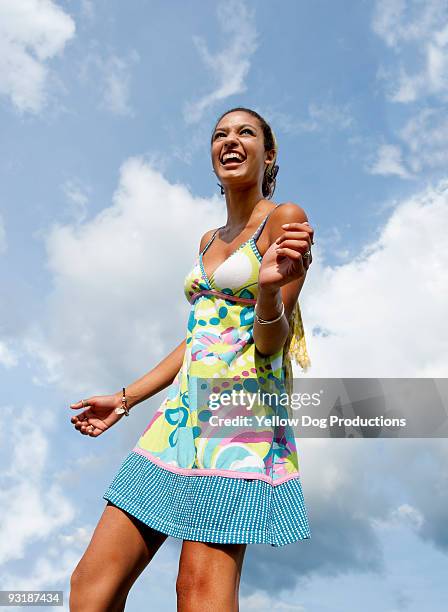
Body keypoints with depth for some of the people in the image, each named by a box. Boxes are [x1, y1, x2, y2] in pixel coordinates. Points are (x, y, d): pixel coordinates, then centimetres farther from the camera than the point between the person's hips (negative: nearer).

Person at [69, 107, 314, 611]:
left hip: (241, 409, -7)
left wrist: (269, 287, -30)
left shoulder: (285, 219, -1)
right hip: (185, 408, 7)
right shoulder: (209, 240, 19)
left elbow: (271, 340, -8)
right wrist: (125, 399, 22)